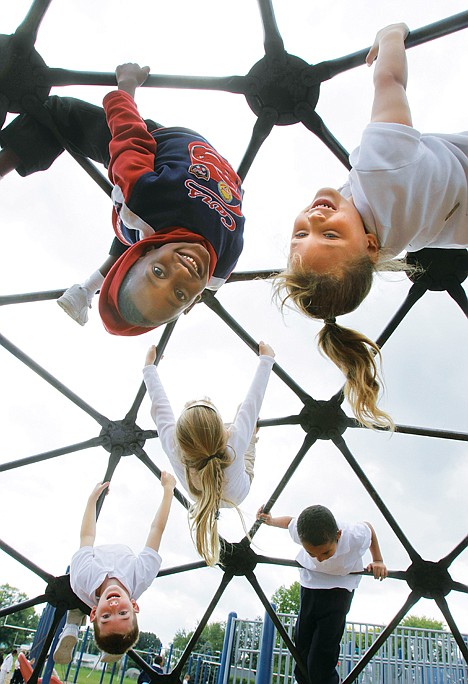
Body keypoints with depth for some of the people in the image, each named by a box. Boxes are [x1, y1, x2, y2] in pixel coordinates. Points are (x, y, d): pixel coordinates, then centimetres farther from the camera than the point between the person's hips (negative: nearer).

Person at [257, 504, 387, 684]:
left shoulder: (354, 536, -30)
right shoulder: (299, 530, -25)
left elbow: (369, 527, -5)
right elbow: (290, 521, 0)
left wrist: (378, 560, -2)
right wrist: (270, 520, 7)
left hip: (339, 589, -3)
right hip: (309, 586, 3)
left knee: (321, 668, -12)